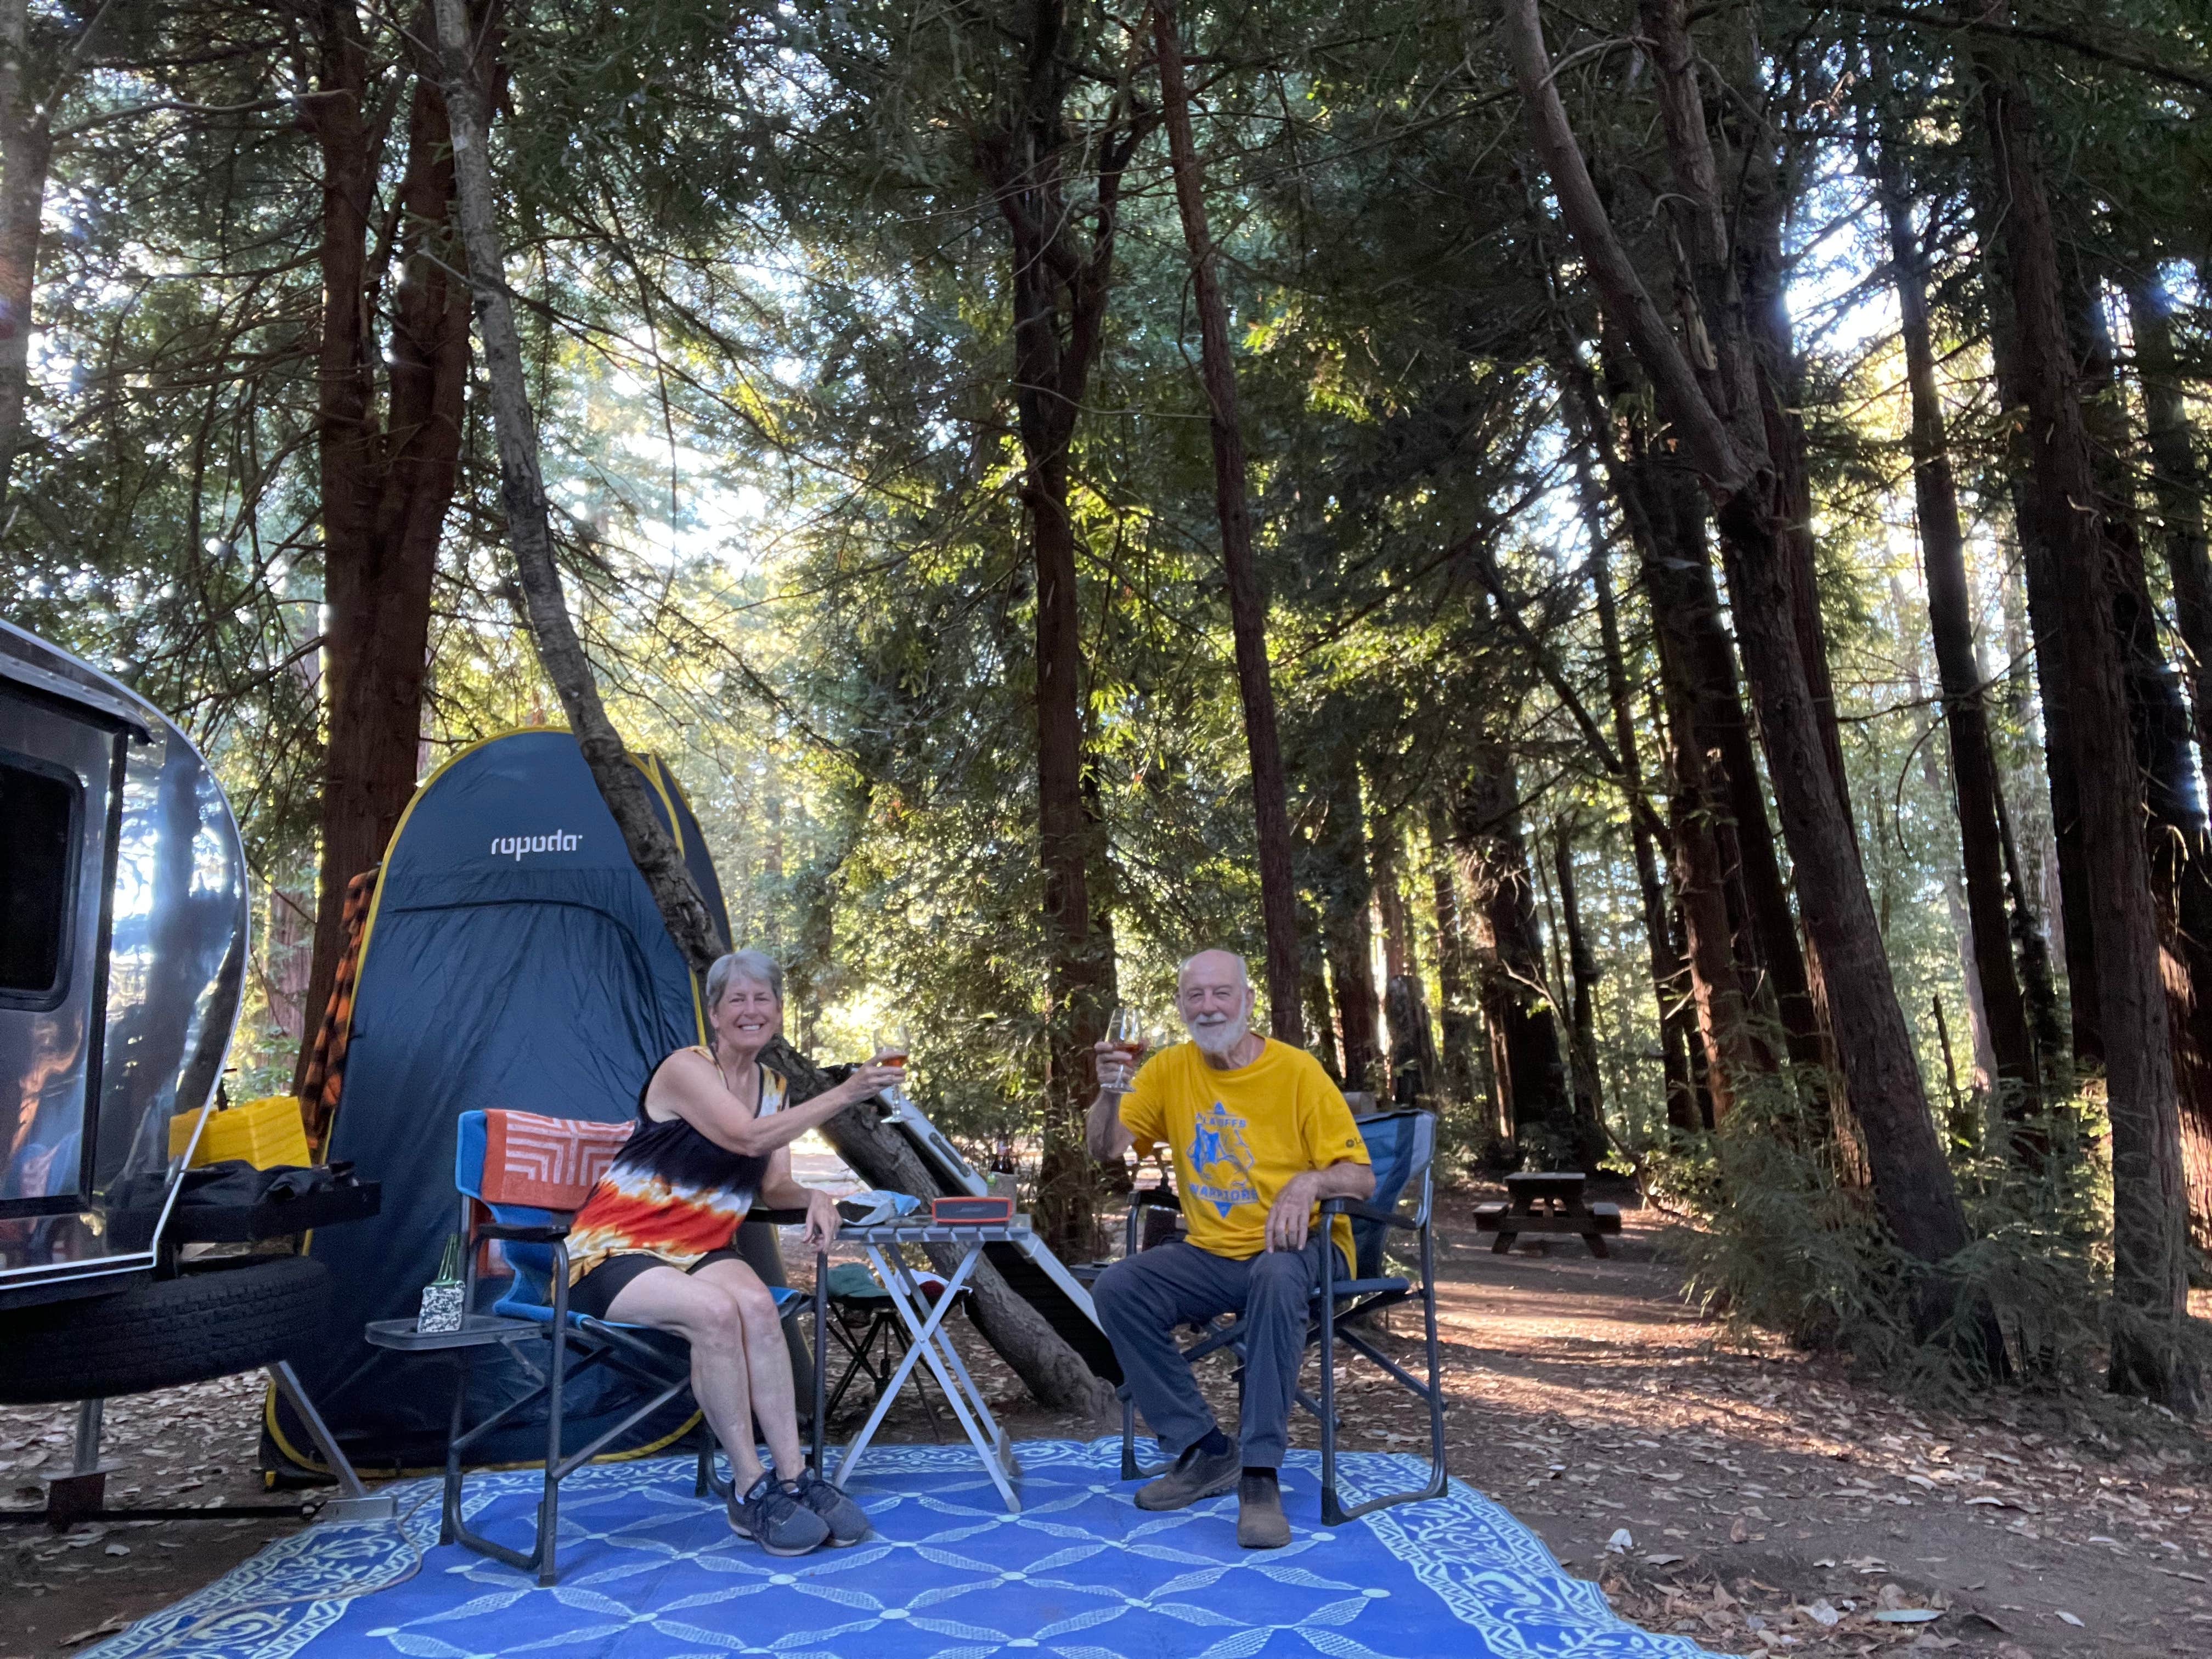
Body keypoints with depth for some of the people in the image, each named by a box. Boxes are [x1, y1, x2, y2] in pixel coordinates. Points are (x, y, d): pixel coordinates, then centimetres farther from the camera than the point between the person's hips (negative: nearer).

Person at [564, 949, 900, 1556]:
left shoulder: (774, 1086, 8)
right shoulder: (686, 1069, -15)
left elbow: (773, 1187, 7)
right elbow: (749, 1138, -30)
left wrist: (814, 1198, -16)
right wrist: (844, 1094, -34)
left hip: (700, 1251, 6)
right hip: (614, 1254, -6)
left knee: (757, 1304, -27)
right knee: (715, 1311, -33)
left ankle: (793, 1479, -21)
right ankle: (750, 1490, -20)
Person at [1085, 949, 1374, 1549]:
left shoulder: (1297, 1070, -8)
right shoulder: (1170, 1069, 3)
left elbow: (1361, 1178, -9)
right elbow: (1106, 1150, -3)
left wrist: (1311, 1182, -31)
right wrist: (1110, 1091, -22)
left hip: (1295, 1249, -4)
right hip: (1211, 1253, 5)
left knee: (1277, 1276, -37)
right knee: (1116, 1290, -17)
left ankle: (1260, 1475, -27)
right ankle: (1204, 1453, -5)